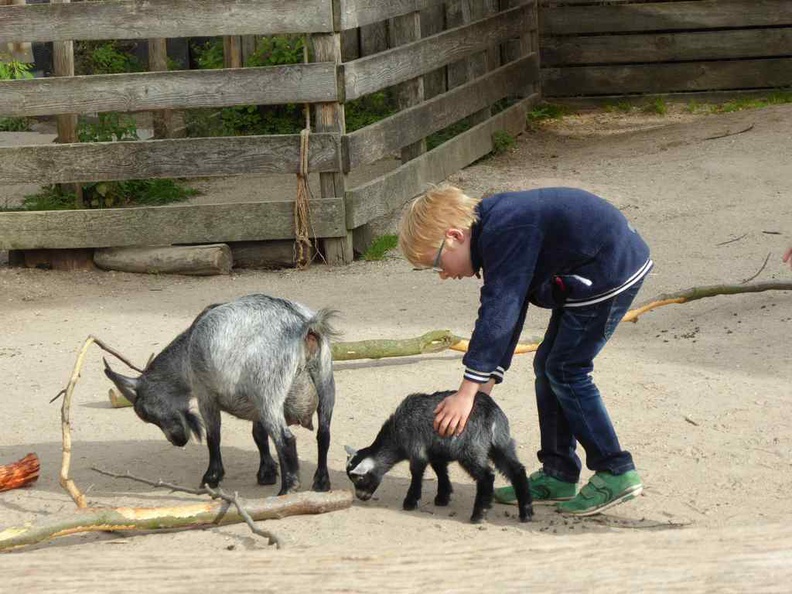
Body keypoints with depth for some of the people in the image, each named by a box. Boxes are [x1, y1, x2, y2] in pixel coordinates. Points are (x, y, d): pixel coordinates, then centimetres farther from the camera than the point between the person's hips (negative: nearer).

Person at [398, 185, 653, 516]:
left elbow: (497, 315, -27)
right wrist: (486, 383, 7)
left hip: (612, 271, -11)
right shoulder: (496, 230, 8)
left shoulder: (503, 235, -23)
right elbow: (507, 312, 13)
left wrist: (467, 392, -26)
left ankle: (615, 473, -2)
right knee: (548, 367, 13)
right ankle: (558, 474, 18)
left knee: (565, 371, -7)